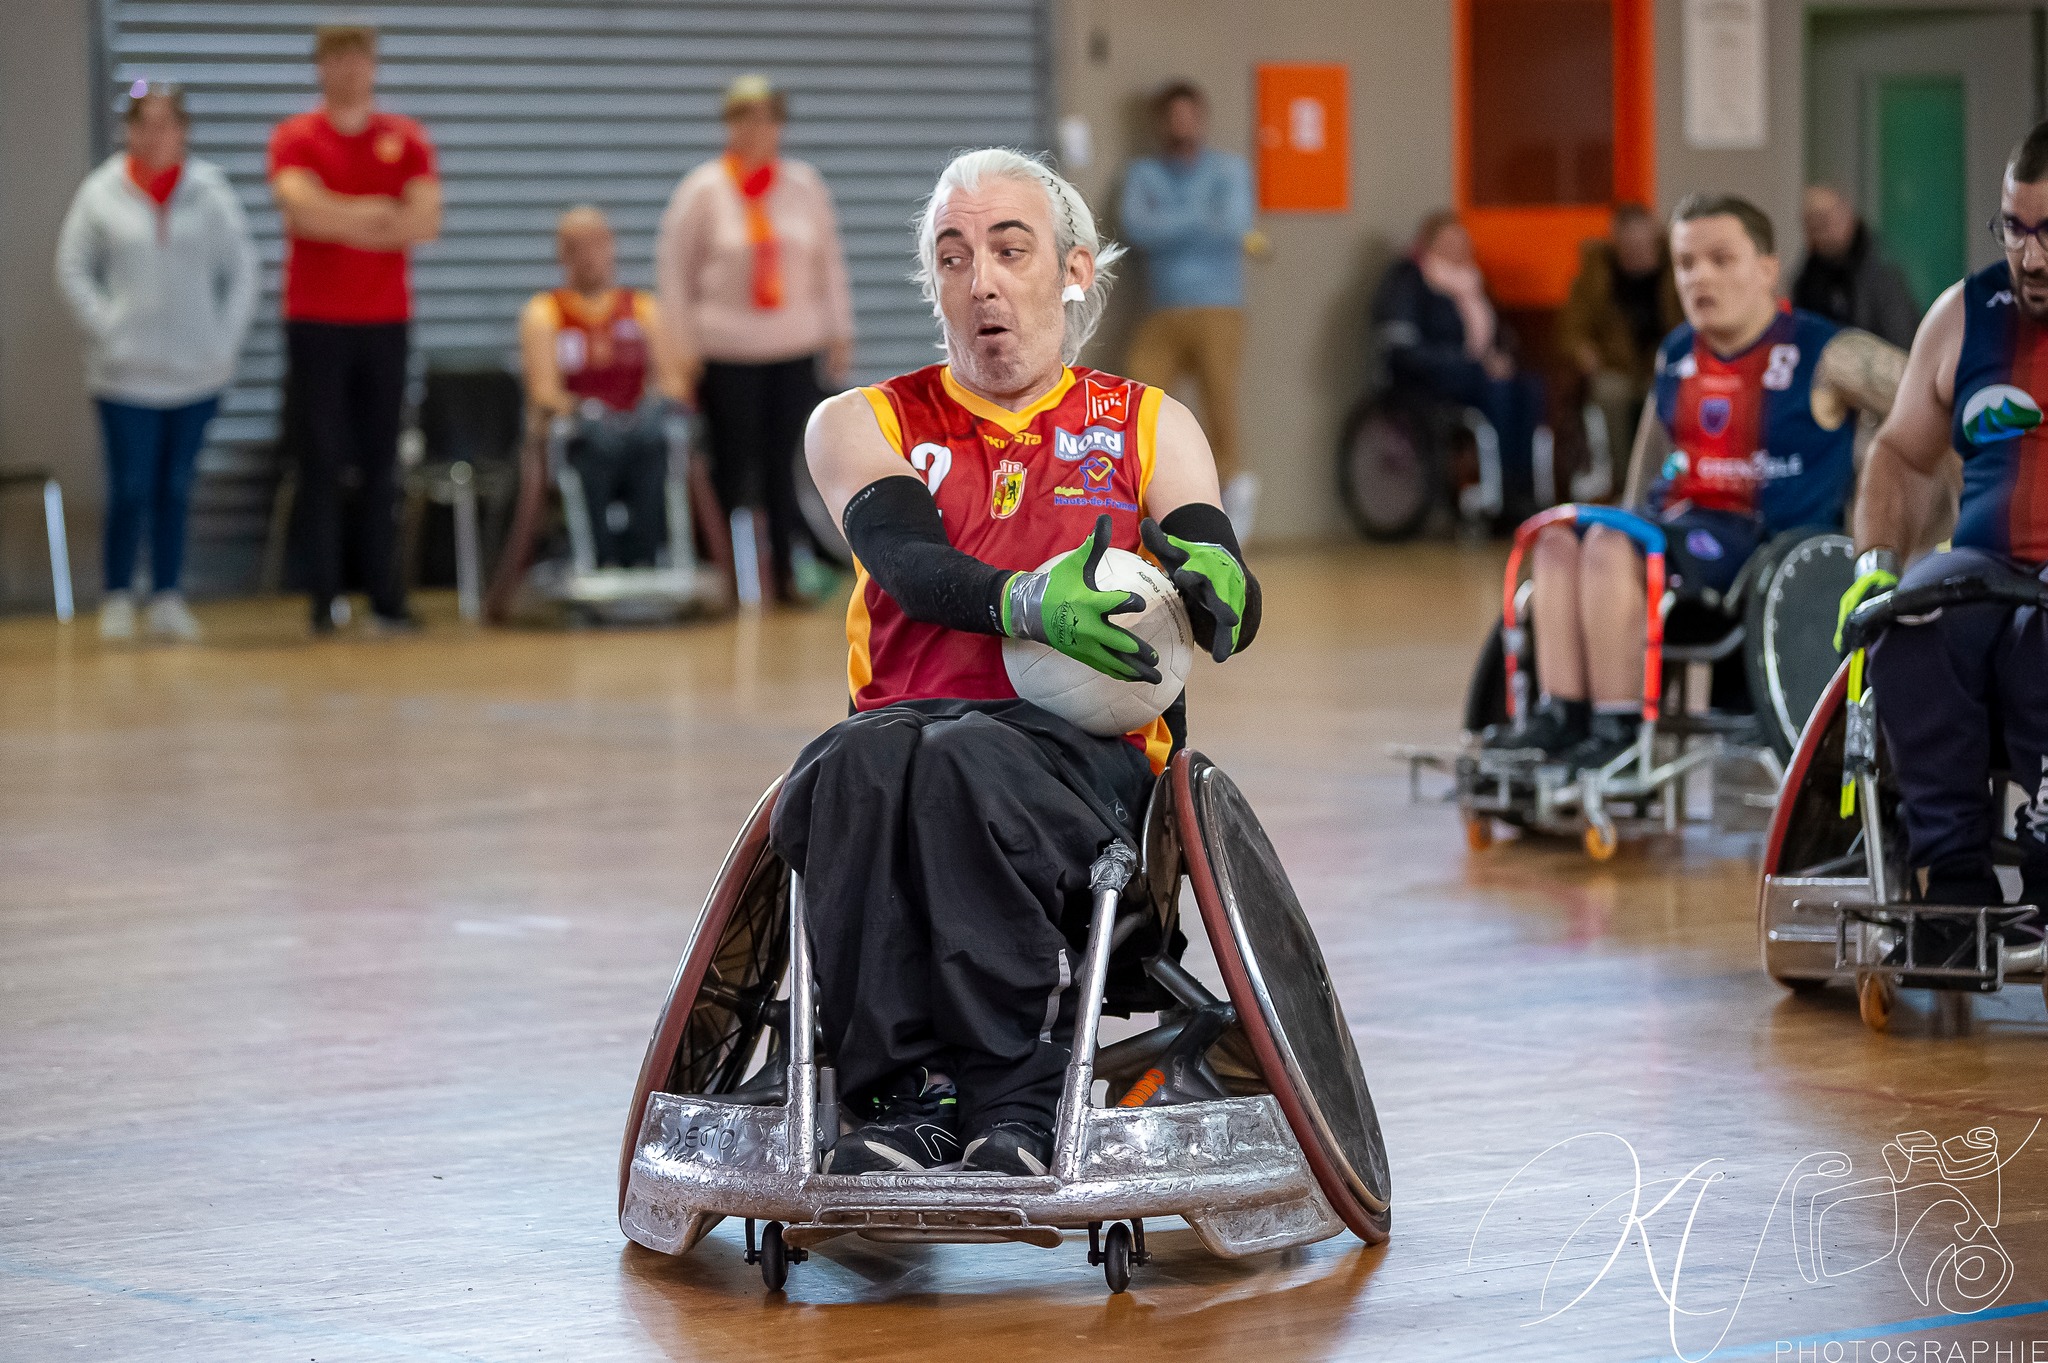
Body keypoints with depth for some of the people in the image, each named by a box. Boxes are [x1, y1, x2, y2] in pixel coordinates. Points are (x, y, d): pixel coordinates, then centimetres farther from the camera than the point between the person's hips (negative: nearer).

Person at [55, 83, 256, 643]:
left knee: (175, 490, 7)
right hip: (126, 372, -1)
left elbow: (242, 272, 6)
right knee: (131, 490, -5)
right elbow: (73, 270, 4)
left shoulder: (211, 191, 2)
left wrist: (226, 338, -2)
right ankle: (117, 598, 7)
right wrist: (106, 329, -6)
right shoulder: (101, 193, 1)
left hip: (196, 370, 1)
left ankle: (168, 598, 14)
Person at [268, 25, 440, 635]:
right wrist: (379, 212, -9)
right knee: (321, 464, -4)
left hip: (386, 320, 2)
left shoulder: (405, 139, 8)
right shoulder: (295, 138, 2)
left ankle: (385, 596, 5)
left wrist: (341, 220, -9)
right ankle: (325, 597, -2)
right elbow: (301, 208, -16)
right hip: (316, 321, -2)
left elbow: (426, 221, -4)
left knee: (380, 465, 3)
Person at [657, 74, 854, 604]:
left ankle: (787, 572, 7)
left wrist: (839, 335, 9)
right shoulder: (703, 190, -3)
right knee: (734, 468, 0)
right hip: (726, 353, -3)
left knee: (786, 466, 2)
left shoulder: (805, 185, 6)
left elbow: (829, 262, 12)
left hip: (795, 349, 3)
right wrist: (681, 347, -4)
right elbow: (673, 270, -1)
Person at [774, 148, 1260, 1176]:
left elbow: (1234, 612, 6)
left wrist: (1213, 585, -21)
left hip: (1079, 749, -1)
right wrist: (1028, 604, -25)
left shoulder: (1152, 427, 21)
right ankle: (906, 1096, -41)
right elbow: (910, 564, -2)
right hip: (902, 721, 1)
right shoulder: (861, 425, 20)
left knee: (962, 763, -37)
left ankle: (1011, 1101, -40)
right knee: (859, 766, -37)